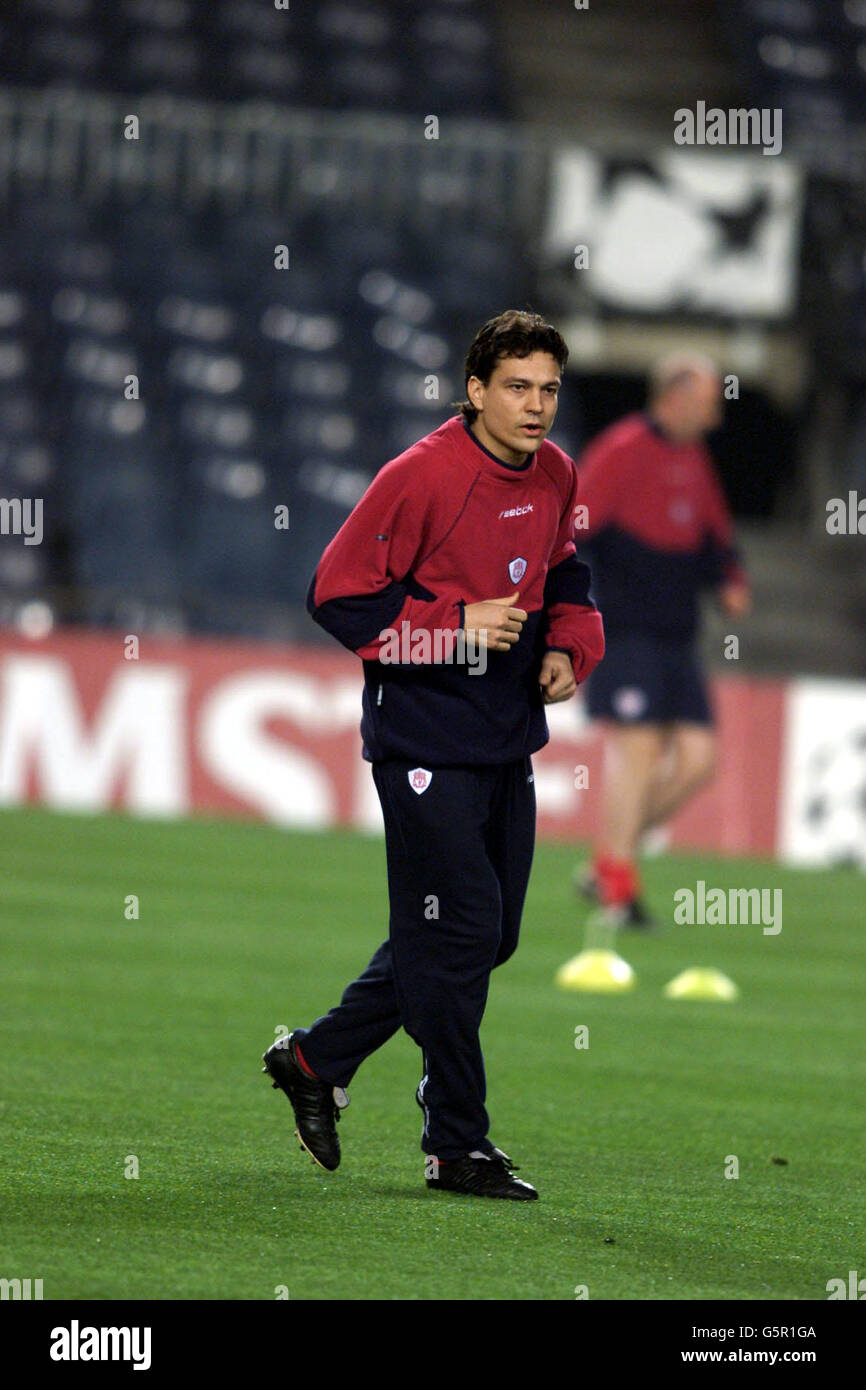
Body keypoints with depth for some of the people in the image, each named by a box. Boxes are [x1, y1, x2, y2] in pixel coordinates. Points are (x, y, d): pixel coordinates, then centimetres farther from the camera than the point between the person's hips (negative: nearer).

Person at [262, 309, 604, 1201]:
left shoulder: (554, 475, 6)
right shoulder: (422, 476, -17)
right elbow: (337, 593, -15)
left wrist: (568, 645, 3)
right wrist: (456, 627, -20)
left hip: (507, 741, 8)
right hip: (425, 745, -8)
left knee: (492, 934, 12)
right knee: (459, 933, -8)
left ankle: (317, 1059, 27)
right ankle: (457, 1144, 2)